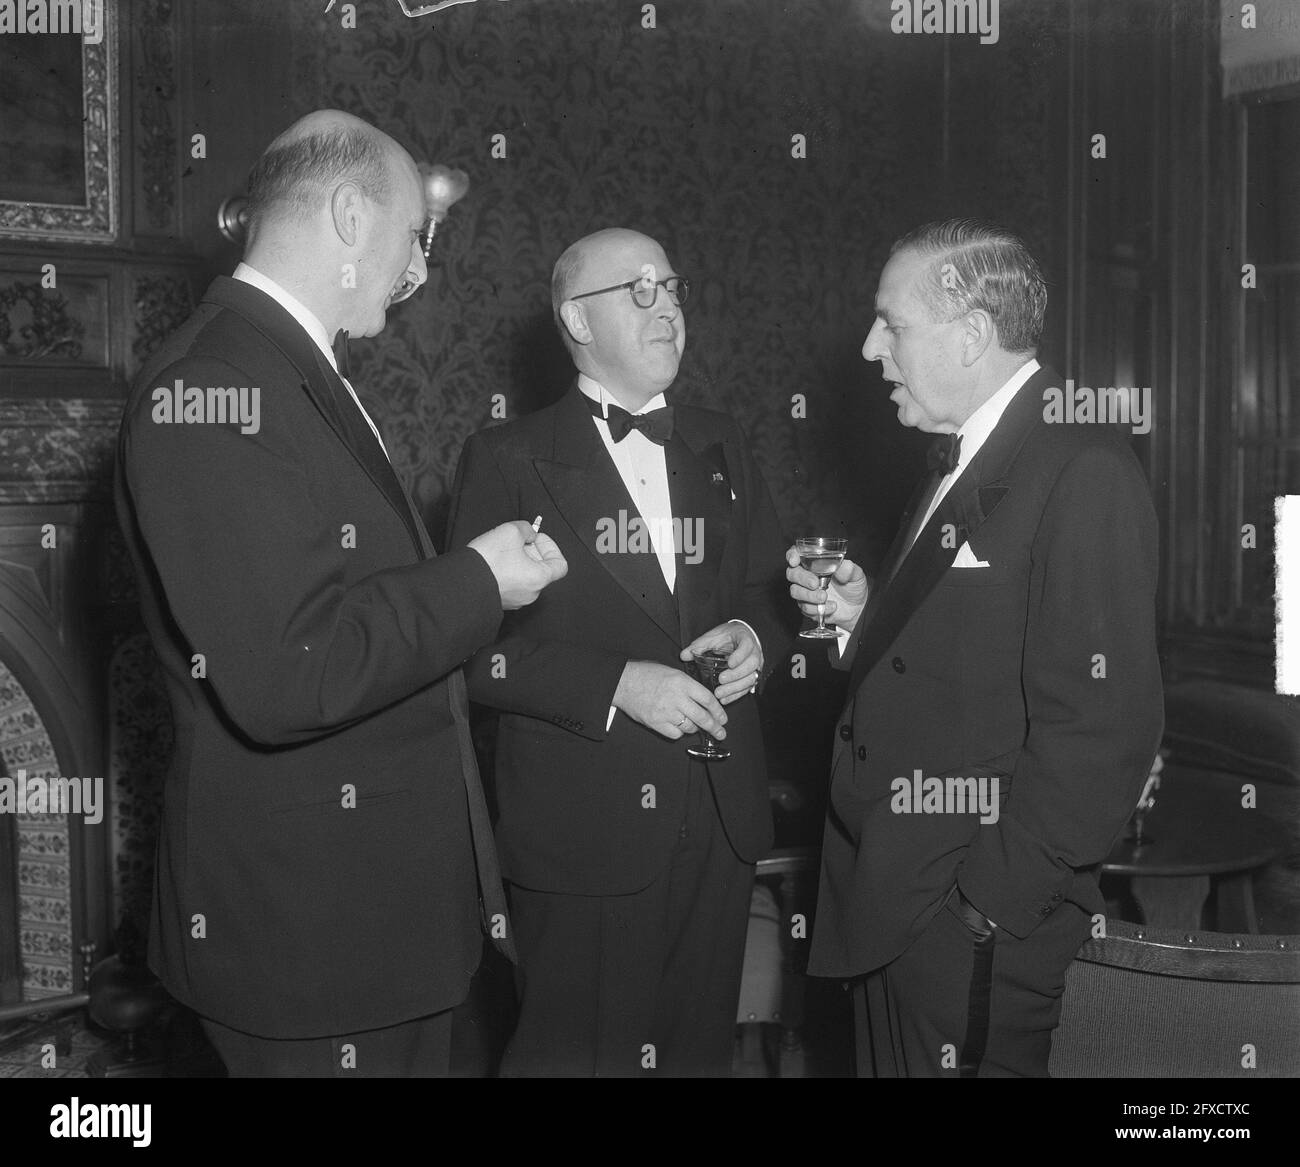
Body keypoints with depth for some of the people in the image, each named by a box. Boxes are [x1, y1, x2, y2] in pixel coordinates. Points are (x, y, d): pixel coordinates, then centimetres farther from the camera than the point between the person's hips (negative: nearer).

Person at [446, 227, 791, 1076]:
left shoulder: (721, 448, 12)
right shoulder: (509, 460, -4)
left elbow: (770, 588, 19)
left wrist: (751, 637, -4)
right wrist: (616, 684, -19)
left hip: (720, 816, 5)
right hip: (582, 826, -4)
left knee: (701, 1046, 15)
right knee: (579, 1051, 5)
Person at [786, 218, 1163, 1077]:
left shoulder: (1084, 472, -17)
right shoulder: (962, 464, 13)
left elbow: (1100, 725, -22)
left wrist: (987, 906, -20)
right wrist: (865, 619, 2)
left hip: (972, 927, -8)